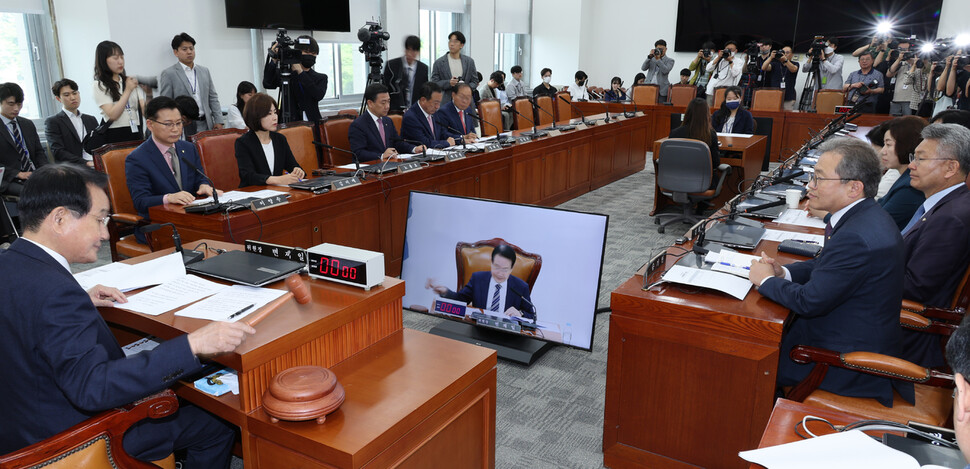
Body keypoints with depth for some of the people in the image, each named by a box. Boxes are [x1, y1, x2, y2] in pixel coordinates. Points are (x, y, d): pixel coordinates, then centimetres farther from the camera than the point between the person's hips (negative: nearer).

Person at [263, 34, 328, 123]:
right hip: (288, 123, 0)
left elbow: (318, 95, -10)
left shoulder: (321, 78, 10)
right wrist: (274, 60, -15)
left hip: (312, 123, 0)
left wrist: (300, 72, -13)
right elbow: (268, 84, -5)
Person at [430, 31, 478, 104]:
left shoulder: (469, 61, 10)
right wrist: (448, 83, -16)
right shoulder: (439, 62, 4)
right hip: (446, 102, -1)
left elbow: (474, 81, 13)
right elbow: (434, 83, 2)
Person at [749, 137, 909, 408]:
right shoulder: (865, 216, 2)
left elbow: (810, 302, -27)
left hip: (849, 360, -9)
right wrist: (784, 272, -1)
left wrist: (766, 280, -10)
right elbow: (827, 266, 15)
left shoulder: (857, 237, -31)